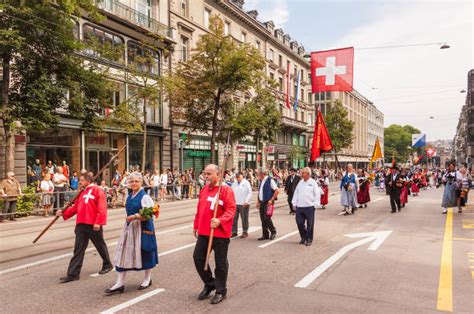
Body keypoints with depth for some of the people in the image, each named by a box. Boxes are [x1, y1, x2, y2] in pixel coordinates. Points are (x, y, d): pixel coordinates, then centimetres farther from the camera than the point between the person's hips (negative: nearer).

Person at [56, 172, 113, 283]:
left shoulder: (97, 190, -8)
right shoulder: (82, 193, 16)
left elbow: (102, 208, -16)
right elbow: (75, 207, 17)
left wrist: (98, 222, -22)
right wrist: (64, 213, 3)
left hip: (93, 226, -6)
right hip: (81, 225, 7)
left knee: (100, 246, 11)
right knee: (78, 249, 5)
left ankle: (107, 265, 30)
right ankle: (73, 274, 7)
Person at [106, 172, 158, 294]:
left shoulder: (145, 197, -13)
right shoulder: (130, 197, 10)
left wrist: (135, 216, -27)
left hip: (143, 229, -7)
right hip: (130, 228, 7)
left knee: (145, 253, 7)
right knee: (123, 253, 3)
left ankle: (147, 279, 27)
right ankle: (119, 283, 9)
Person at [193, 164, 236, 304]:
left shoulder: (226, 189, -12)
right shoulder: (204, 189, 10)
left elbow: (231, 210, -18)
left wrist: (220, 220, -31)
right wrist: (196, 225, 20)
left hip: (220, 233, -7)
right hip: (204, 232, 7)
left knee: (220, 262, 5)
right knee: (198, 257, 9)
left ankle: (221, 291, 24)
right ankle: (209, 284, 31)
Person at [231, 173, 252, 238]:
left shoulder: (246, 183, -1)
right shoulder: (234, 183, 14)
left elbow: (250, 193, -5)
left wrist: (246, 201, -13)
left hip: (243, 204, -5)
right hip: (235, 203, 5)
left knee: (244, 218, 1)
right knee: (234, 218, 5)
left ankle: (245, 232, 11)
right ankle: (234, 232, 15)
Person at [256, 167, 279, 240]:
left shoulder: (270, 180, -12)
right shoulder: (261, 181, 13)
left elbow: (277, 190, -15)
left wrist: (271, 200, -16)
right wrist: (258, 201, 15)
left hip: (268, 203, -8)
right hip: (262, 203, 8)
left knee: (267, 218, -10)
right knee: (263, 219, 9)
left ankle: (273, 231, 13)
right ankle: (265, 235, 18)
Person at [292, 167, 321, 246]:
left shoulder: (313, 183, -3)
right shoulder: (300, 182, 11)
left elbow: (317, 194, -5)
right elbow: (296, 193, 15)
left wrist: (315, 205, -10)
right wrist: (294, 203, 10)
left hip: (309, 207, -4)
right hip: (299, 207, 5)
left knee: (309, 224, 4)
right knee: (299, 222, 5)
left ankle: (309, 239, 17)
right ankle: (303, 237, 26)